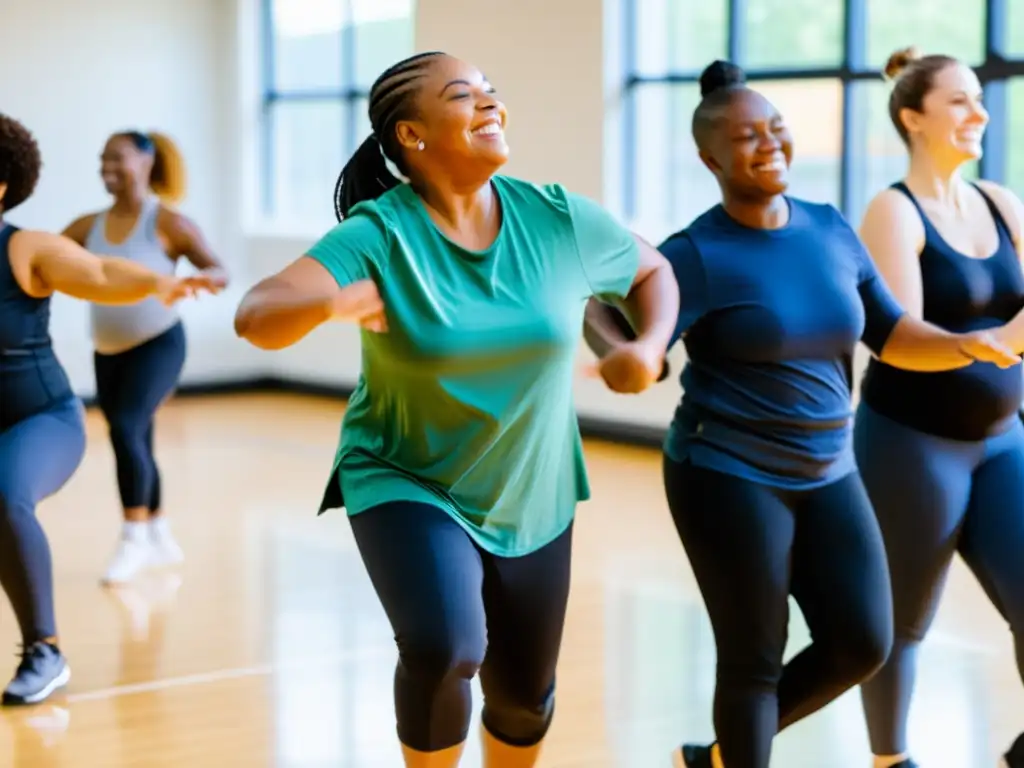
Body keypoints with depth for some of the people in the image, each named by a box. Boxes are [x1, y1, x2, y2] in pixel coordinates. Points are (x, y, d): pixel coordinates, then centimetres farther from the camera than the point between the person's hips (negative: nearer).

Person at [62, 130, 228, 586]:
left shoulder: (167, 222, -9)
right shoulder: (89, 227, 4)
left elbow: (219, 271, -14)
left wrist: (194, 279, -35)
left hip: (158, 344, -6)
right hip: (108, 352, 6)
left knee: (126, 430, -23)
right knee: (134, 444, 13)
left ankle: (134, 539, -14)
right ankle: (160, 539, 30)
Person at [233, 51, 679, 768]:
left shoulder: (558, 218, -10)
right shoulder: (377, 235, -21)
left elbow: (654, 270, 7)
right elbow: (256, 316, -33)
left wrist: (651, 346, -13)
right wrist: (328, 302, -54)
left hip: (530, 497, 4)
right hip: (406, 486, -4)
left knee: (524, 692, 14)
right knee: (444, 650, -28)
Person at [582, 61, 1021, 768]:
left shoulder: (831, 230, 4)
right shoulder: (697, 255, -13)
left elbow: (891, 335, 7)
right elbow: (624, 342, -17)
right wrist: (622, 355, -40)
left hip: (826, 476, 6)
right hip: (729, 476, -6)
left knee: (862, 645, 6)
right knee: (755, 658, 1)